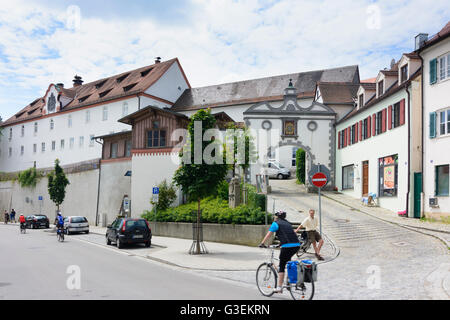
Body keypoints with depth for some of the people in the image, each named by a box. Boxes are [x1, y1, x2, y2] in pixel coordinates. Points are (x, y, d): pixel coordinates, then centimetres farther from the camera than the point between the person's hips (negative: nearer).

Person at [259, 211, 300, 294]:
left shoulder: (276, 223, 7)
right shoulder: (288, 223, 26)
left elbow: (268, 235, 5)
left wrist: (262, 243, 14)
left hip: (287, 246, -6)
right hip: (297, 245, 6)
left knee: (281, 266, 3)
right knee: (287, 260, 29)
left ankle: (279, 288, 3)